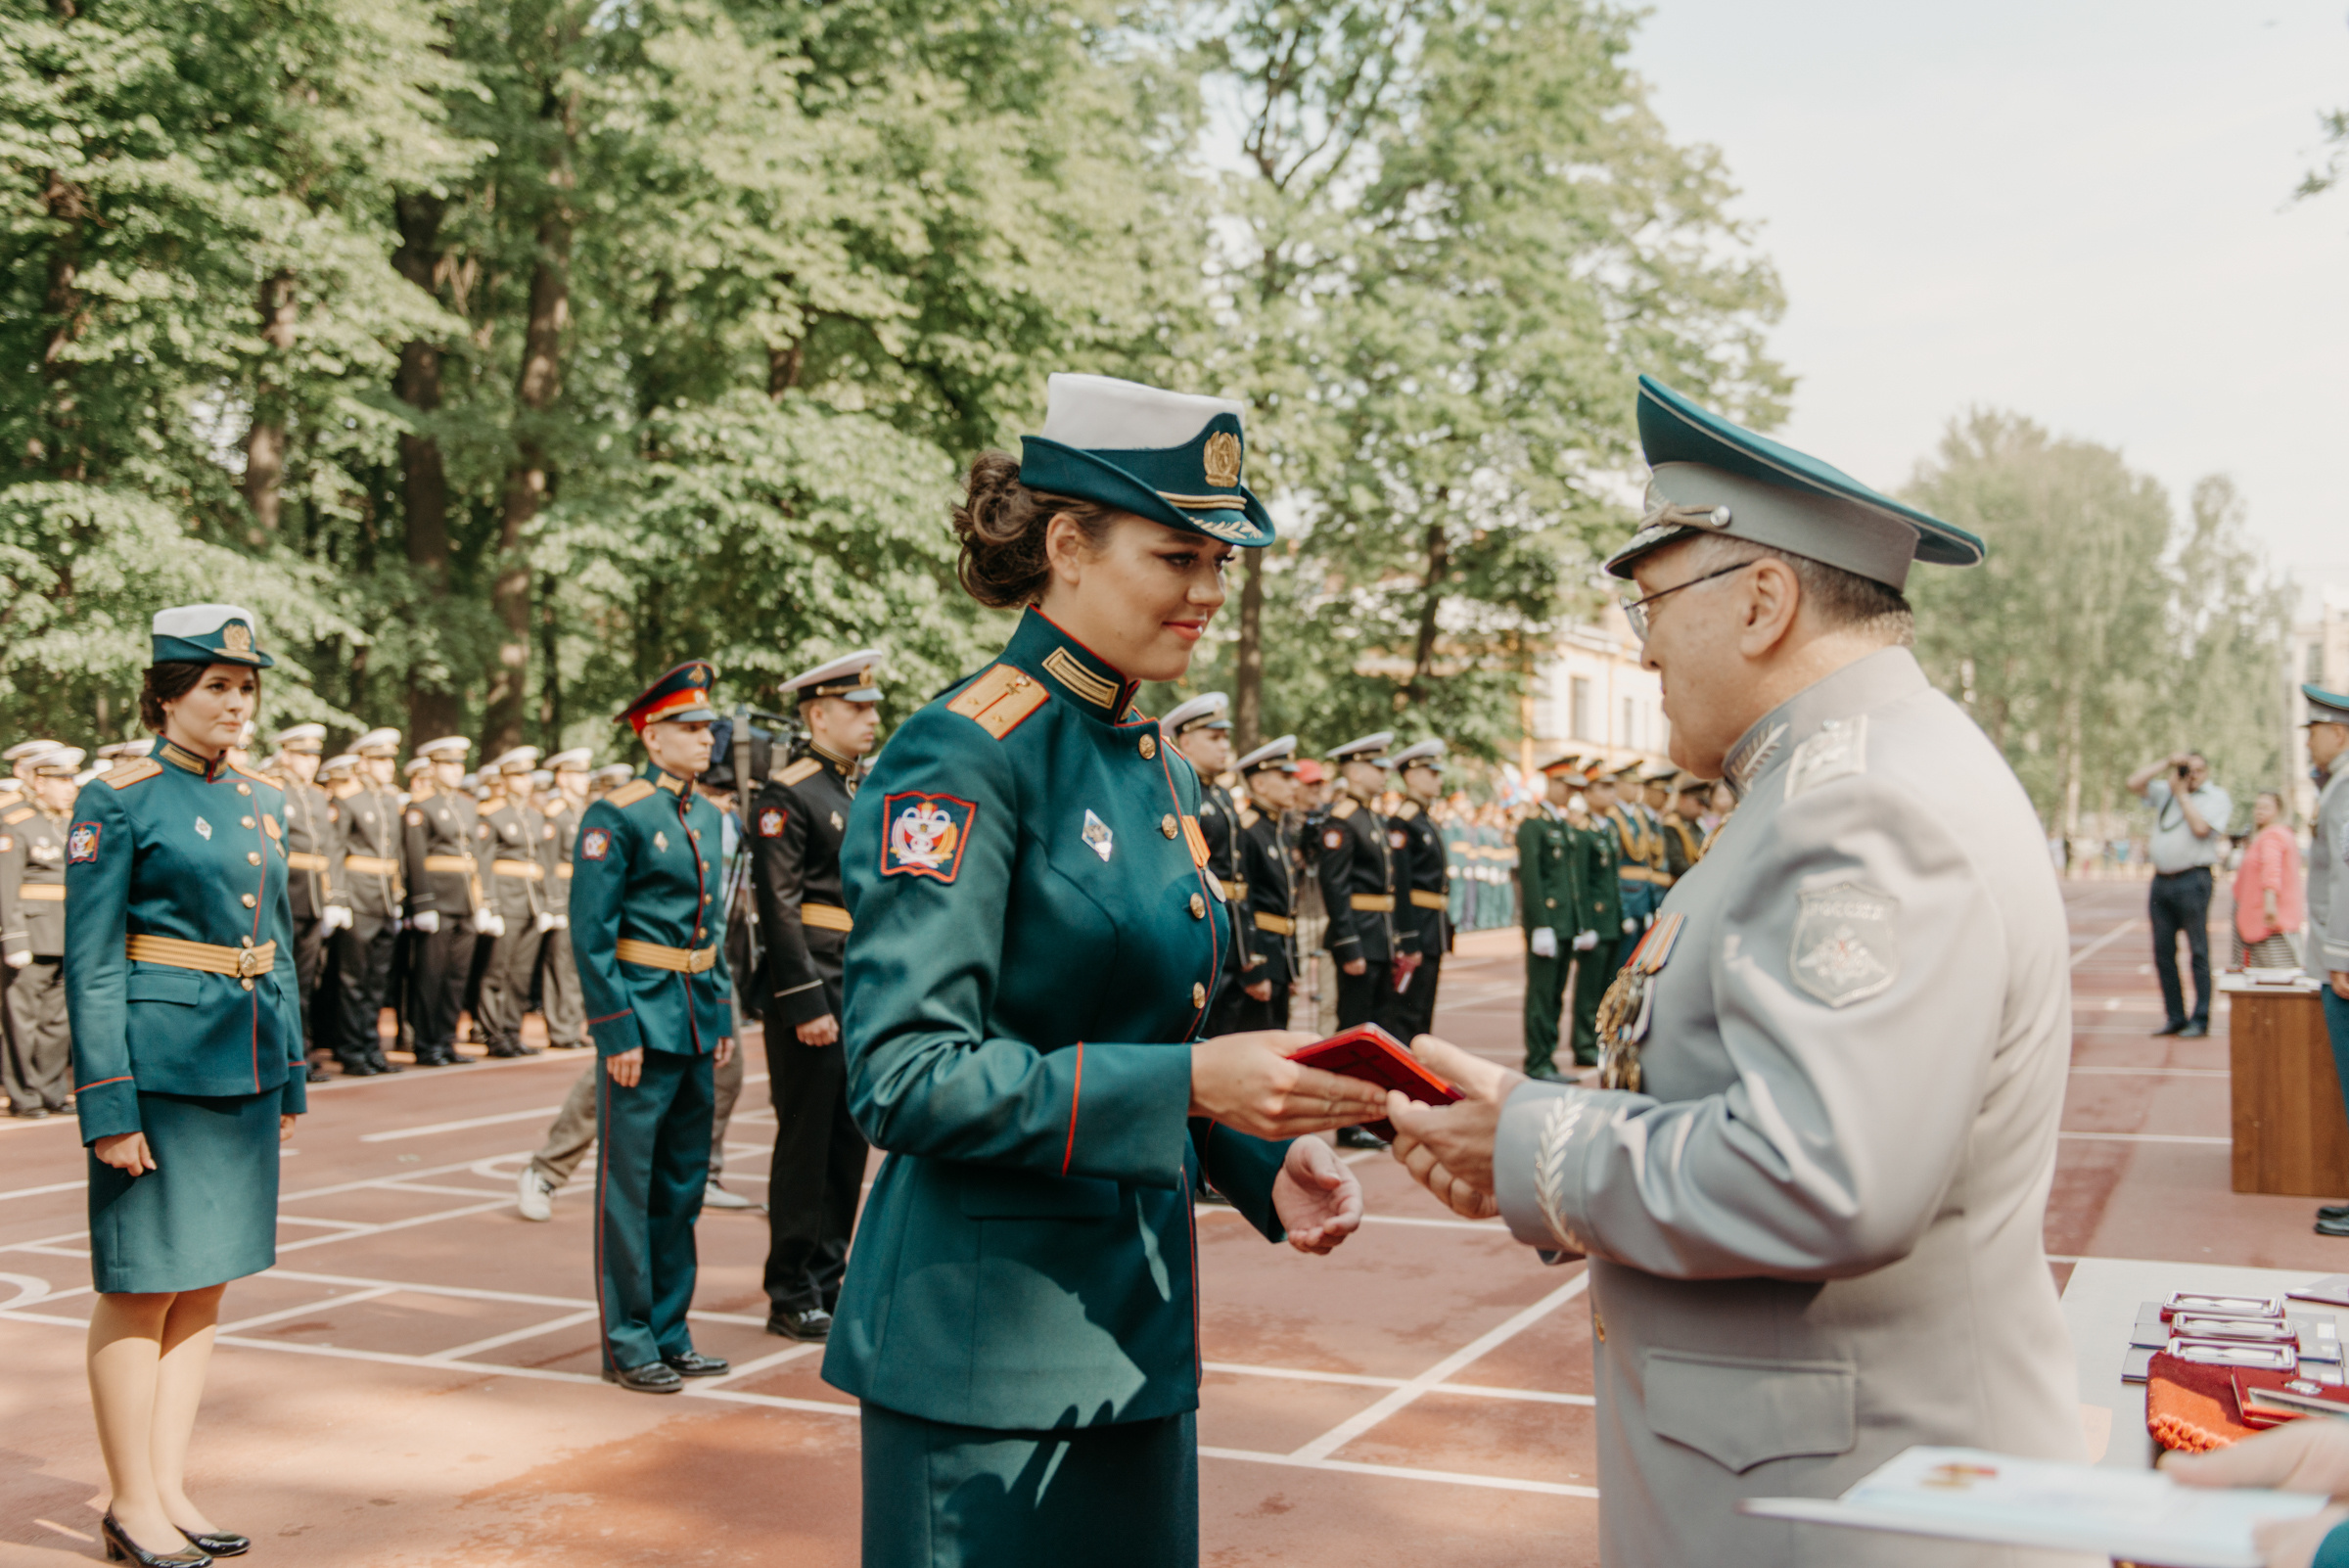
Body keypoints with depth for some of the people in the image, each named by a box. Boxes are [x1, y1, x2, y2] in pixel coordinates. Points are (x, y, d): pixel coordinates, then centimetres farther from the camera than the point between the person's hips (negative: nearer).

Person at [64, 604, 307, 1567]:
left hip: (247, 1069, 7)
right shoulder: (117, 803, -8)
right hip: (161, 1066, -7)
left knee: (205, 1281, 11)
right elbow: (90, 965, -11)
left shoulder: (262, 803, 12)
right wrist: (109, 1107, -15)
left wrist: (290, 1081, 15)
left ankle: (170, 1487, 21)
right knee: (144, 1284, 2)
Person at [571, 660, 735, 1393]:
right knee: (630, 1186, 1)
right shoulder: (616, 816, -10)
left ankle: (670, 1332, 23)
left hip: (697, 1024, 8)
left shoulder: (708, 816, 13)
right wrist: (618, 1032, -16)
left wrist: (723, 1015, 14)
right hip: (644, 1023, -8)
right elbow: (590, 934, -13)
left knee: (683, 1182, 13)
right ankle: (627, 1342, 11)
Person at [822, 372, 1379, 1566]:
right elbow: (906, 1077, -22)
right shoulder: (965, 754, -16)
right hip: (989, 1349, -8)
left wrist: (1263, 1163, -1)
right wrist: (1187, 1082, -27)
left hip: (1133, 1330, 8)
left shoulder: (1159, 771, 9)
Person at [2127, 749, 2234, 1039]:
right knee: (2163, 952, 6)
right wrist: (2167, 763, 3)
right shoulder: (2165, 792, 16)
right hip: (2161, 881, 6)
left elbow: (2200, 827, -13)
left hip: (2192, 881, -5)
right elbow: (2134, 783, 7)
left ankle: (2200, 1020, -1)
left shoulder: (2216, 797, 1)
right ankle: (2175, 1017, 12)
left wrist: (2181, 794, -4)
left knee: (2198, 952, -4)